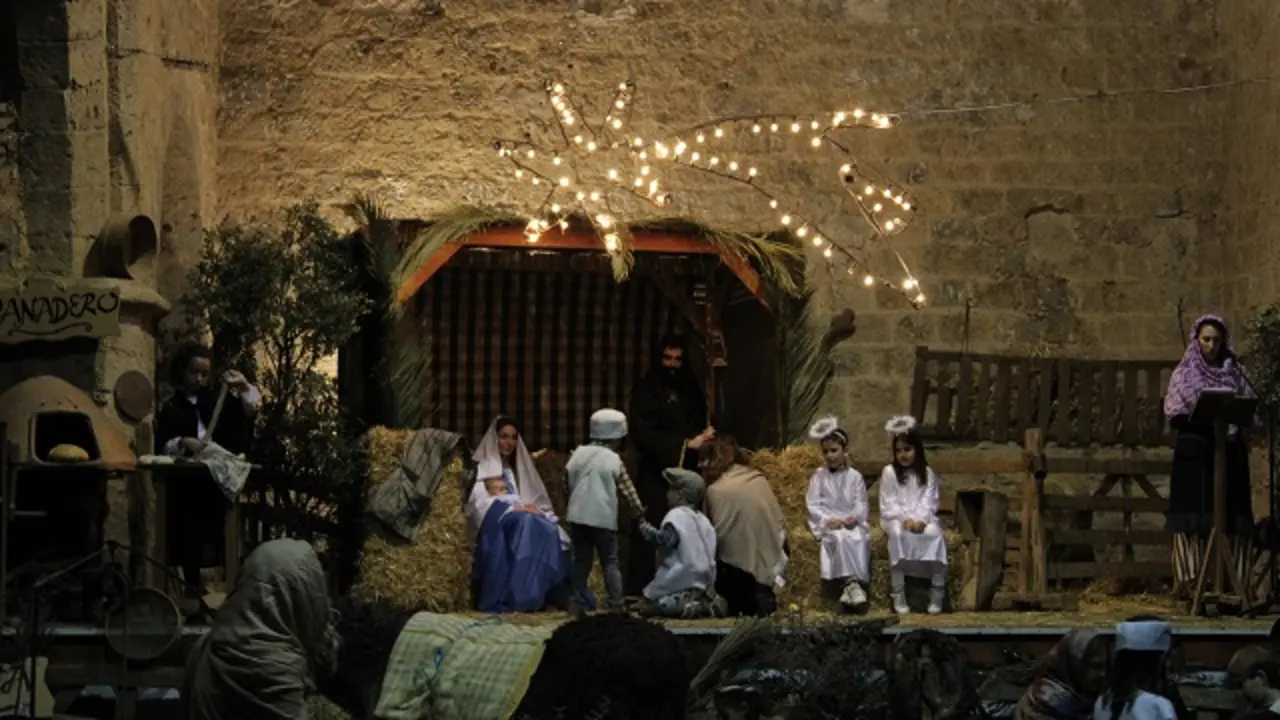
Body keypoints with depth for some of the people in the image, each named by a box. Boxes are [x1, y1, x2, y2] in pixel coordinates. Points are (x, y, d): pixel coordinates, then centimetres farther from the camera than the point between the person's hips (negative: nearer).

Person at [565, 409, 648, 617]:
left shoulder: (579, 453, 4)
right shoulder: (614, 460, -5)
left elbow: (568, 478, 8)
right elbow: (627, 489, -2)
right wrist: (638, 509, 11)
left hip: (578, 516, 4)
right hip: (603, 518, -4)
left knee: (581, 560, 12)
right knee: (610, 562, 2)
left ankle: (576, 603, 8)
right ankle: (616, 605, -5)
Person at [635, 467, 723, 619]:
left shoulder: (676, 515, -11)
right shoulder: (702, 519, 15)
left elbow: (664, 540, -24)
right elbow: (710, 555, 16)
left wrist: (644, 527, -13)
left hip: (682, 580, -9)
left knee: (648, 607, -6)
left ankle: (684, 605, -25)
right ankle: (706, 602, -2)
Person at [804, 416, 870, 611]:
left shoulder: (855, 477, 9)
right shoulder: (819, 476, 8)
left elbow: (861, 504, 5)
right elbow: (812, 504, 1)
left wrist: (855, 517, -17)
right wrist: (827, 520, -15)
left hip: (852, 522, 1)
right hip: (828, 524, -1)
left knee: (860, 538, -32)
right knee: (841, 538, -34)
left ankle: (850, 585, -35)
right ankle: (851, 583, -40)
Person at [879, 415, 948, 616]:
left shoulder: (927, 473, 9)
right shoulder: (889, 472, 3)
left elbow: (929, 502, 1)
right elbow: (889, 504, -3)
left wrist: (921, 520, -18)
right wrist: (905, 519, -18)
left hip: (922, 518, 2)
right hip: (896, 518, -2)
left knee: (934, 533, -30)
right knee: (899, 533, -36)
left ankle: (937, 593, -25)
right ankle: (898, 594, -32)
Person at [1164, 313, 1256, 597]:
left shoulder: (1234, 373, 12)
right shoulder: (1184, 374, 7)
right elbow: (1175, 416, -1)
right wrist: (1204, 419, -18)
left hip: (1230, 453, 2)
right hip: (1195, 455, -2)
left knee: (1230, 518, -3)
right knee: (1192, 515, -9)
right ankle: (1190, 577, -11)